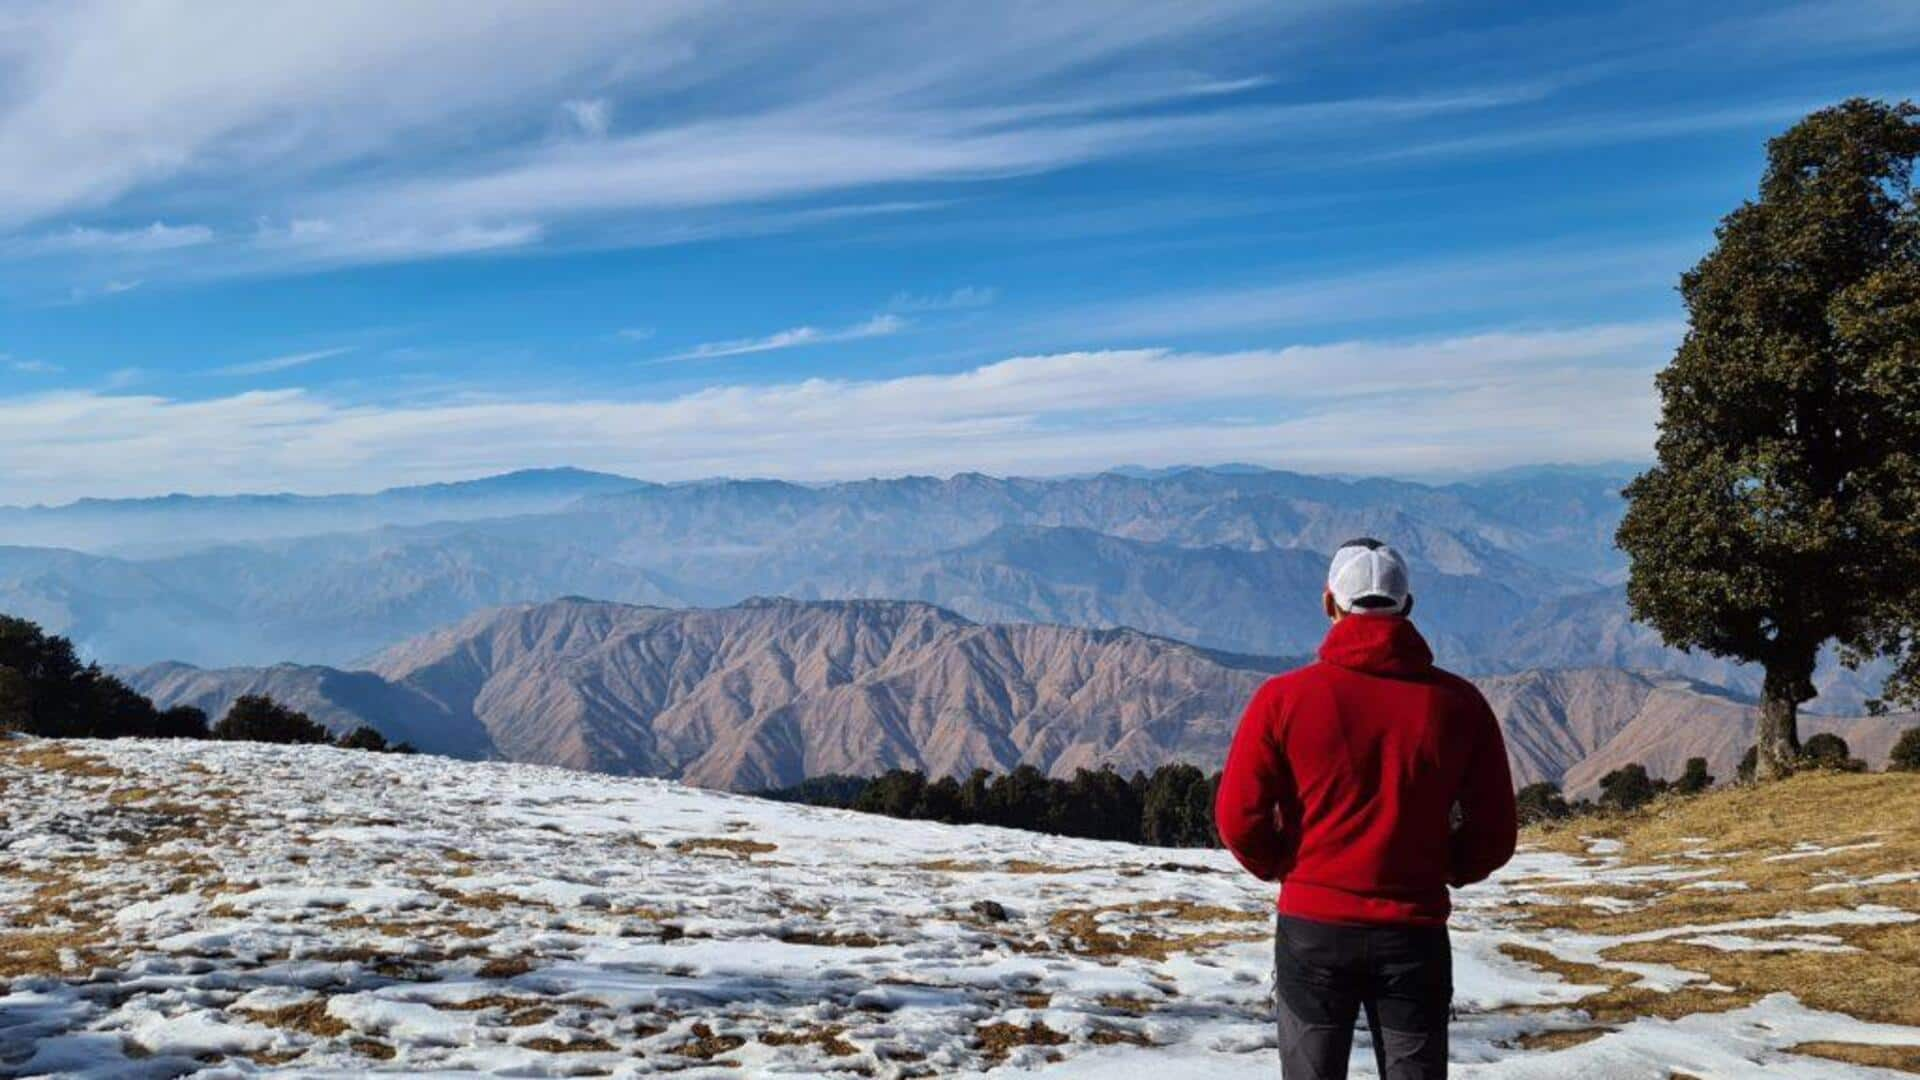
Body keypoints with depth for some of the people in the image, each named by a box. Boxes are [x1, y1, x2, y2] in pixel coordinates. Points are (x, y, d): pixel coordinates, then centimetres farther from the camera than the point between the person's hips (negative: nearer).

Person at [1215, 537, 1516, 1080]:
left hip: (1312, 929, -1)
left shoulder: (1285, 696, -9)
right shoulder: (1458, 703, -4)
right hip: (1415, 932, 1)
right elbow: (1495, 837, 0)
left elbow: (1239, 818, -8)